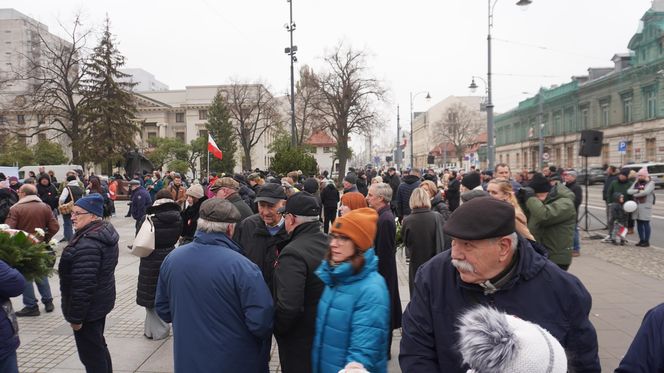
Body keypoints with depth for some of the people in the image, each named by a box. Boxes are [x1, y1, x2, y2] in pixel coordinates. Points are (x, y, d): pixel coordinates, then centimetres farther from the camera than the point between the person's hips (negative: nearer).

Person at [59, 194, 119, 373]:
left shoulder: (88, 244, -27)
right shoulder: (106, 233, 5)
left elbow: (83, 285, -27)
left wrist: (75, 316, -19)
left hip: (88, 306, -10)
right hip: (101, 301, 10)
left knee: (91, 354, 3)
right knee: (98, 347, 24)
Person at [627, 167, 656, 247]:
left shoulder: (650, 183, -5)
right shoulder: (636, 183, 14)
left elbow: (646, 192, -21)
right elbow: (629, 191, 2)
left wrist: (635, 194, -9)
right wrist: (638, 191, -14)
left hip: (645, 207, -6)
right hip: (637, 206, 6)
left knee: (646, 224, -1)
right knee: (639, 224, 10)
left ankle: (647, 241, 6)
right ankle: (641, 240, 19)